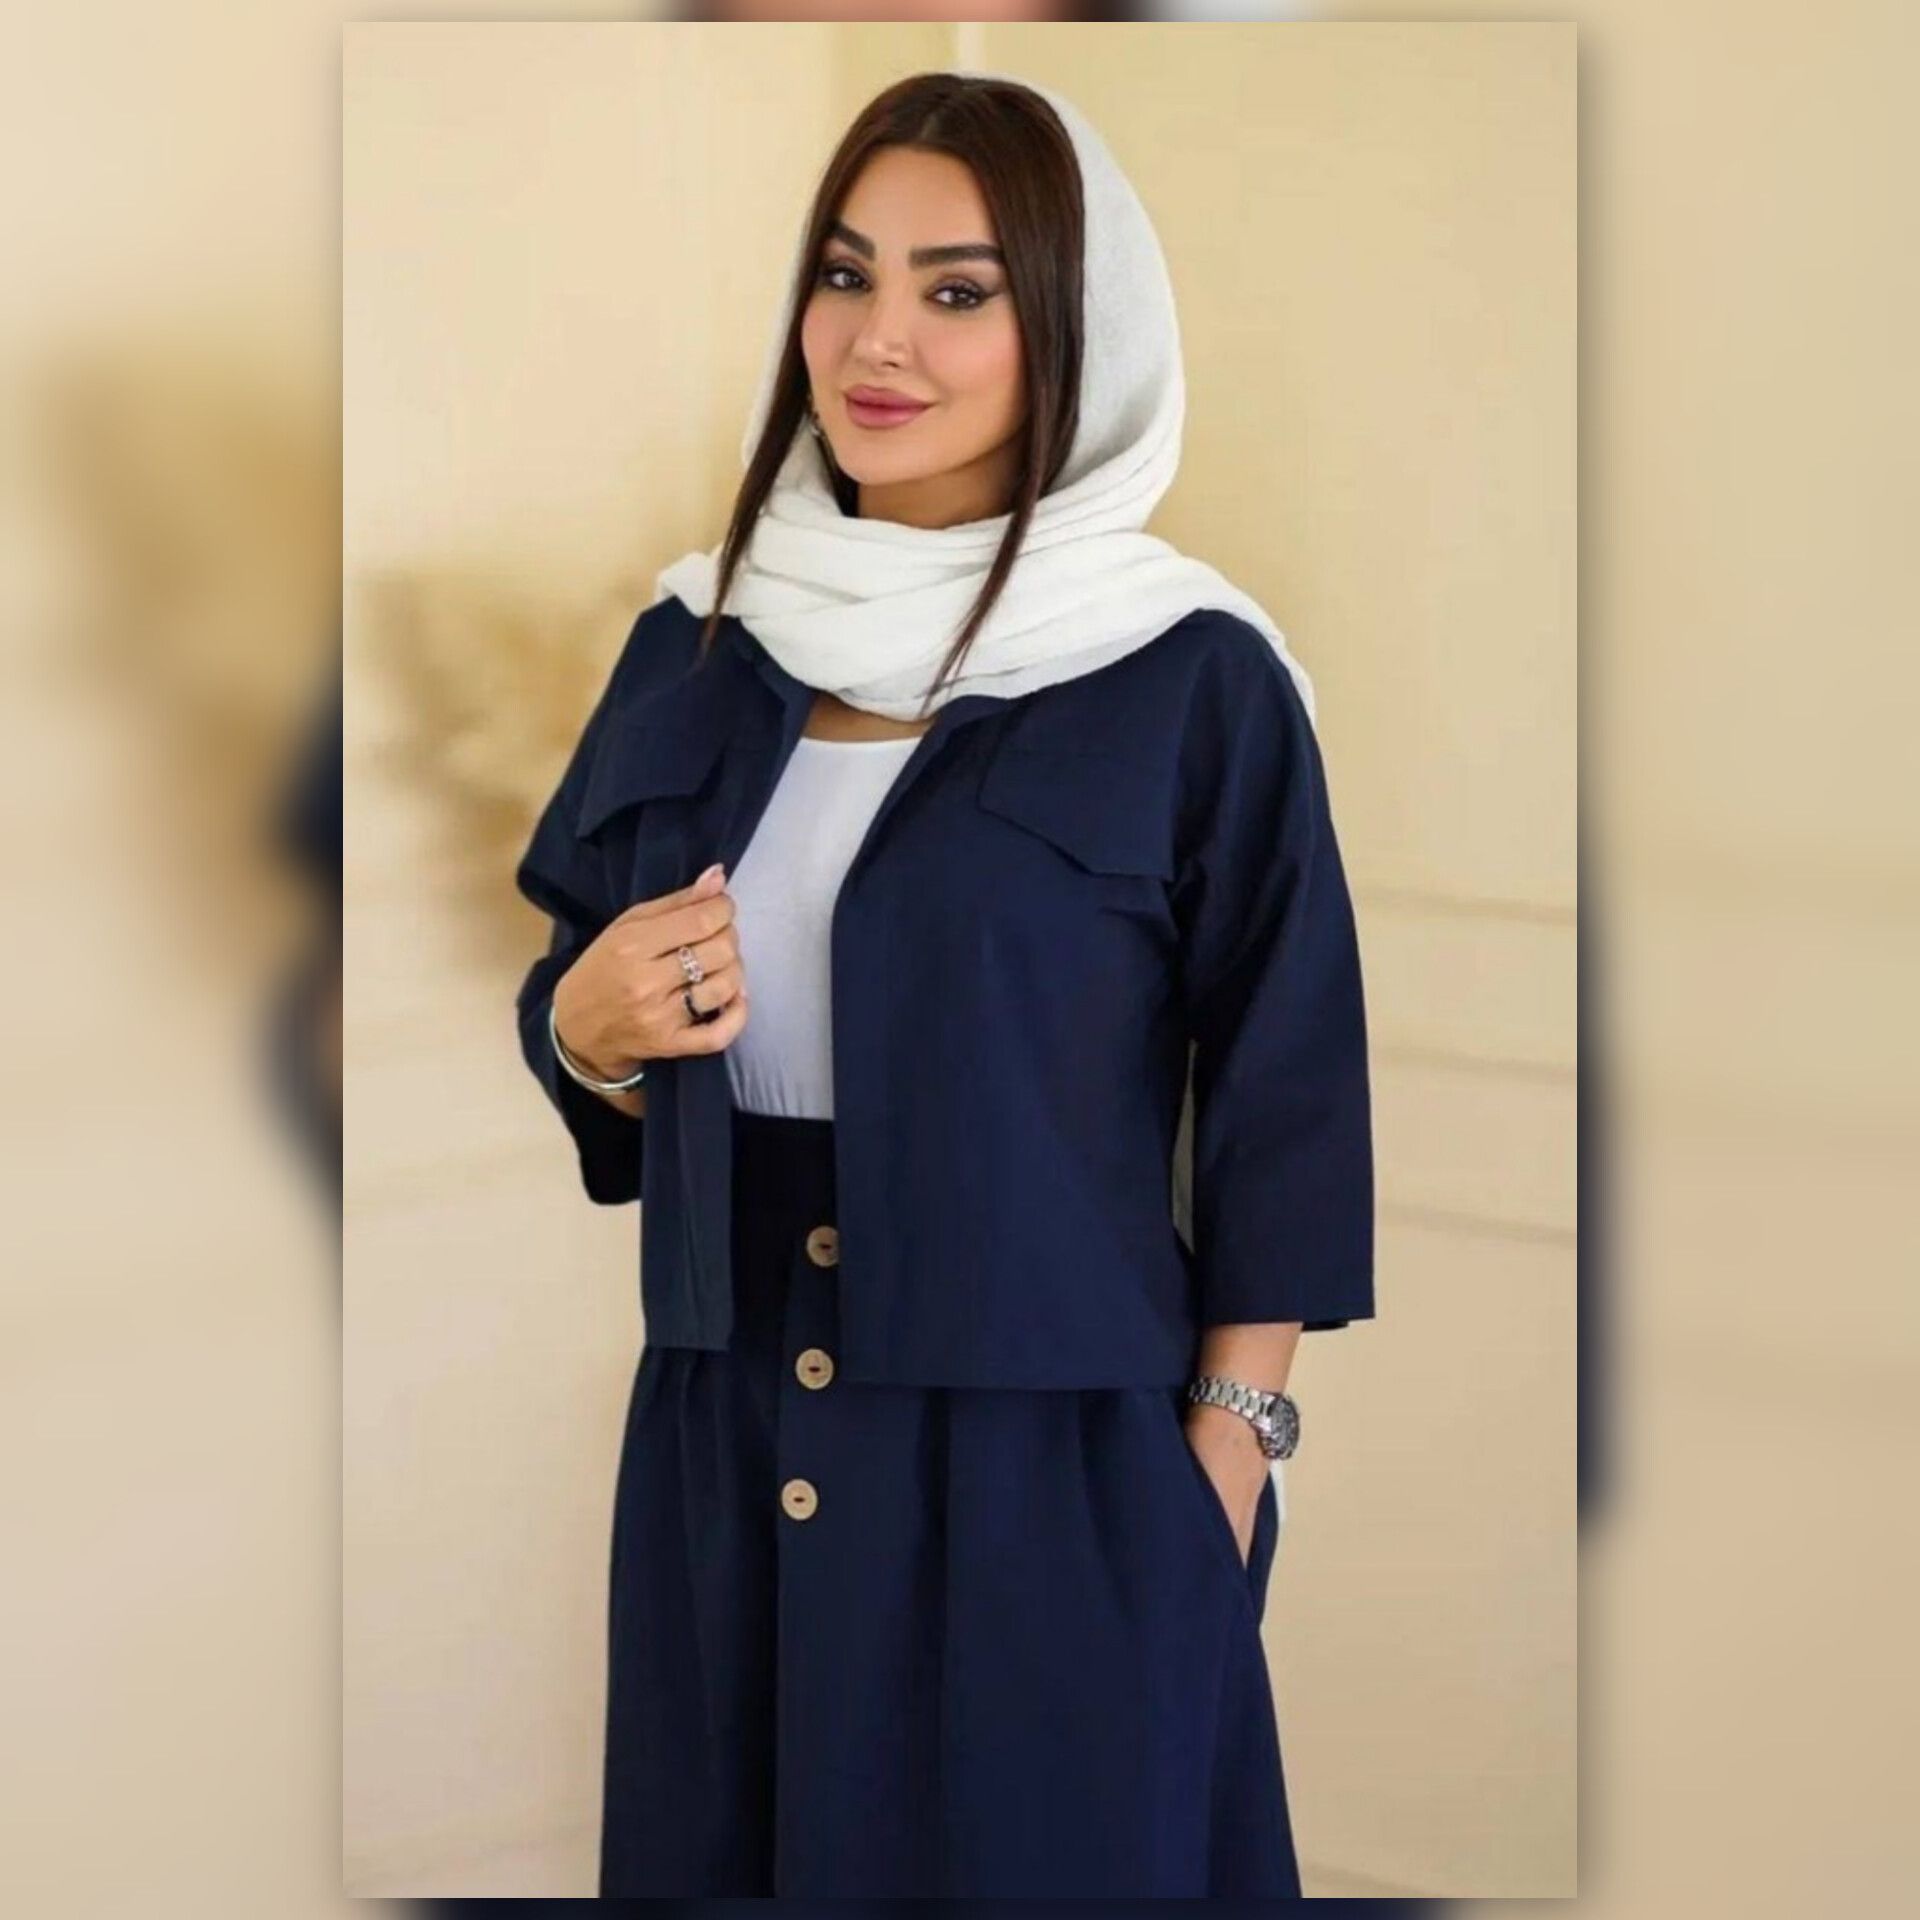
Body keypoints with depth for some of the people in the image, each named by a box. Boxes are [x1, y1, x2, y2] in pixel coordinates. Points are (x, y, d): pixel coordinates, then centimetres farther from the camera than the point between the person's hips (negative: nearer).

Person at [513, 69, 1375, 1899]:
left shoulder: (1195, 683, -8)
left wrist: (1226, 1460, -9)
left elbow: (1280, 1105, -6)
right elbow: (575, 1014, 13)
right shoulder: (694, 648, 5)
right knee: (732, 1851, 14)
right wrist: (591, 1028, -9)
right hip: (726, 1465, 4)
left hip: (1062, 1475, -4)